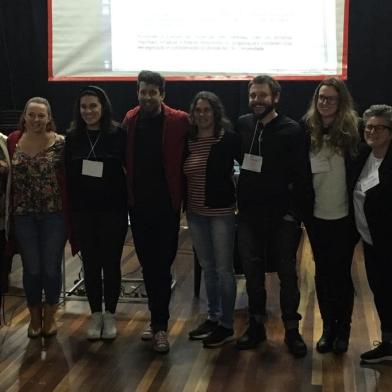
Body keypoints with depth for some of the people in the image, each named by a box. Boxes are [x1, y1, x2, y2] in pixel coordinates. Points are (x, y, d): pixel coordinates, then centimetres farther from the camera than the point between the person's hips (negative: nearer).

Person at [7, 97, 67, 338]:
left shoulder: (60, 143, -7)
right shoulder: (13, 141, 2)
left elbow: (68, 179, -5)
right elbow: (10, 178, 8)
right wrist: (10, 212, 2)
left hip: (54, 214, -2)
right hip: (23, 216, 2)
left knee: (52, 268, 6)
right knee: (31, 269, 9)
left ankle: (50, 315, 27)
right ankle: (35, 316, 28)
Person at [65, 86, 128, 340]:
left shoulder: (118, 134, -6)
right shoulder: (73, 137, 2)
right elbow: (68, 176, 4)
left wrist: (130, 204, -10)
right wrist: (69, 211, 2)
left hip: (113, 210, -2)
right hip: (82, 212, 3)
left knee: (111, 263, 7)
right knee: (90, 264, 10)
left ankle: (110, 315, 23)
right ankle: (95, 315, 25)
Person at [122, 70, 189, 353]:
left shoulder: (178, 121, -7)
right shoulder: (130, 120, 5)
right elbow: (126, 159, 11)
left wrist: (181, 193, -8)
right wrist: (127, 192, 5)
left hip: (166, 205, -4)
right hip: (138, 204, 4)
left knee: (162, 266, -2)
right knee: (147, 265, 12)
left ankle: (160, 326, 7)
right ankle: (158, 320, 25)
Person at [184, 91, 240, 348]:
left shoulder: (229, 139, -9)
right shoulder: (187, 141, 4)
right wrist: (182, 205, 3)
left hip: (221, 212, -5)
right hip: (195, 213, 5)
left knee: (224, 269, 3)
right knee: (207, 268, 16)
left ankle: (227, 325, 14)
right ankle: (213, 317, 29)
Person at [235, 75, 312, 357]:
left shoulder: (292, 131, -7)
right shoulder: (242, 125, 4)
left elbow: (302, 175, -9)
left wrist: (298, 212, -13)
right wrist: (239, 195, 5)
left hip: (283, 216, -3)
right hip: (249, 214, 3)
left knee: (287, 273, 7)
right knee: (253, 272, 10)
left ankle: (292, 329, 20)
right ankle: (256, 325, 25)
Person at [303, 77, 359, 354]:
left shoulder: (352, 131, -8)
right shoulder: (307, 130, -1)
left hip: (343, 216, -2)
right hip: (316, 215, 2)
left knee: (341, 272, 6)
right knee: (323, 272, 11)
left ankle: (343, 328, 23)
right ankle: (328, 326, 25)